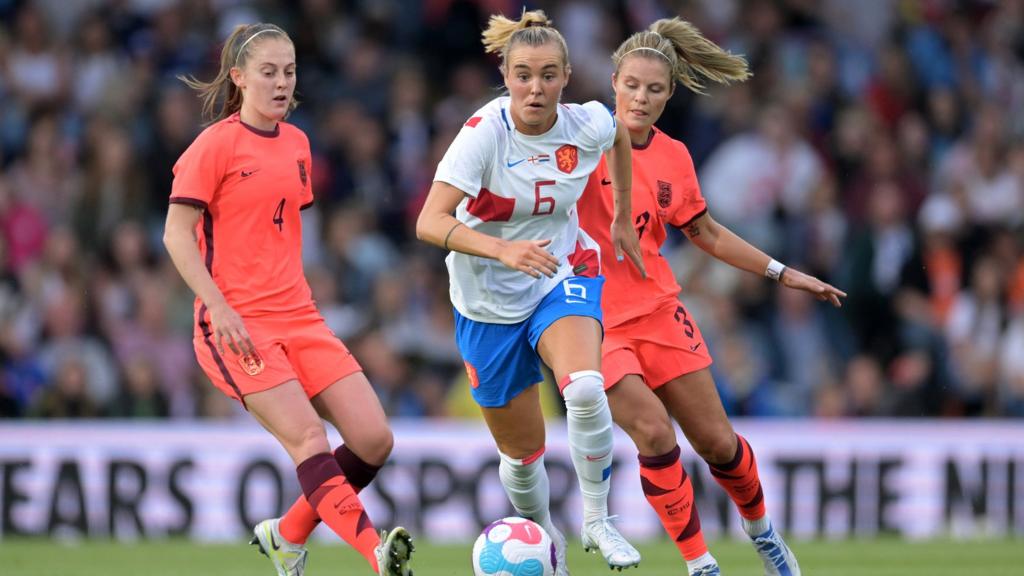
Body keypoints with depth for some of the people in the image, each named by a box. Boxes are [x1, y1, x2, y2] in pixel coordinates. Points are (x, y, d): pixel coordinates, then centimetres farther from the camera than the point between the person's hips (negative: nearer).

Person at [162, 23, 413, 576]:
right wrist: (220, 308, -18)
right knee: (307, 436, -23)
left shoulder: (296, 143, 14)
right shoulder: (216, 145, -6)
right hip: (236, 323, -7)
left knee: (373, 439, -4)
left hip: (298, 317, 7)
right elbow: (176, 233, -10)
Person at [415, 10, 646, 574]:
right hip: (490, 301, -1)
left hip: (564, 277, 1)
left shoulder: (587, 125, -13)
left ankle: (596, 520, -12)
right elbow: (430, 222, -35)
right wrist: (502, 250, -50)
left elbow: (620, 135, 15)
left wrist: (623, 218, 18)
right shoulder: (485, 133, -24)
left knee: (584, 388, -31)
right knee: (522, 453, 9)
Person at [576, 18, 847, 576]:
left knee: (716, 442, 7)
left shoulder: (673, 157, 4)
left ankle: (760, 527, 37)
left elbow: (706, 233, 16)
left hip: (658, 310, 5)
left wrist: (783, 274, 15)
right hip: (594, 319, -4)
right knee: (654, 434, -20)